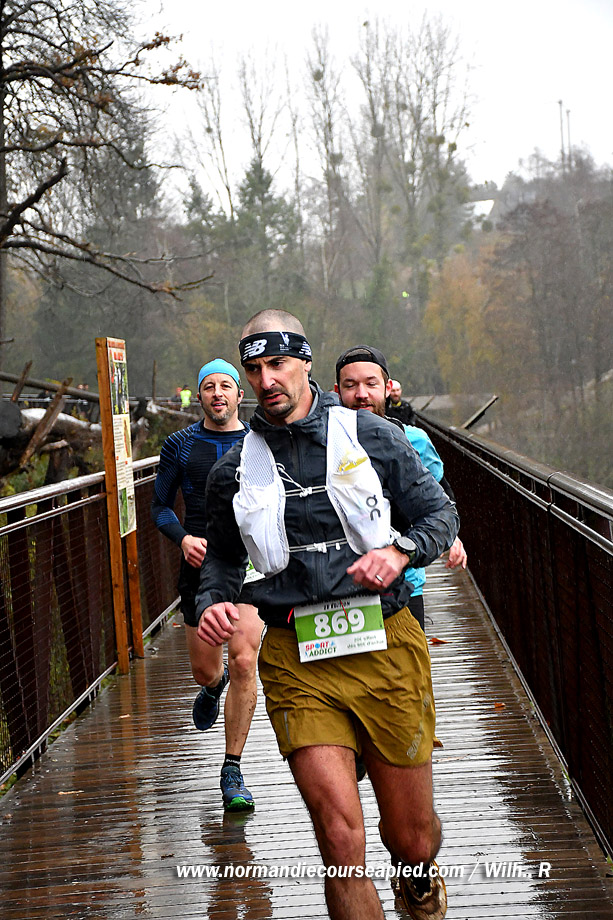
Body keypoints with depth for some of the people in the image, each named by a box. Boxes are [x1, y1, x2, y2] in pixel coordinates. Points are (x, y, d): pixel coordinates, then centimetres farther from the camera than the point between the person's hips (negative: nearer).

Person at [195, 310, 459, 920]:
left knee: (411, 837, 10)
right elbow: (223, 557, 22)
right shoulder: (234, 469, 9)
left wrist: (399, 551, -10)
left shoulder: (371, 437, 5)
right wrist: (213, 603, 0)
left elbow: (439, 512, 11)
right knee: (340, 835, -16)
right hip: (295, 660, 0)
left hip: (387, 647, 0)